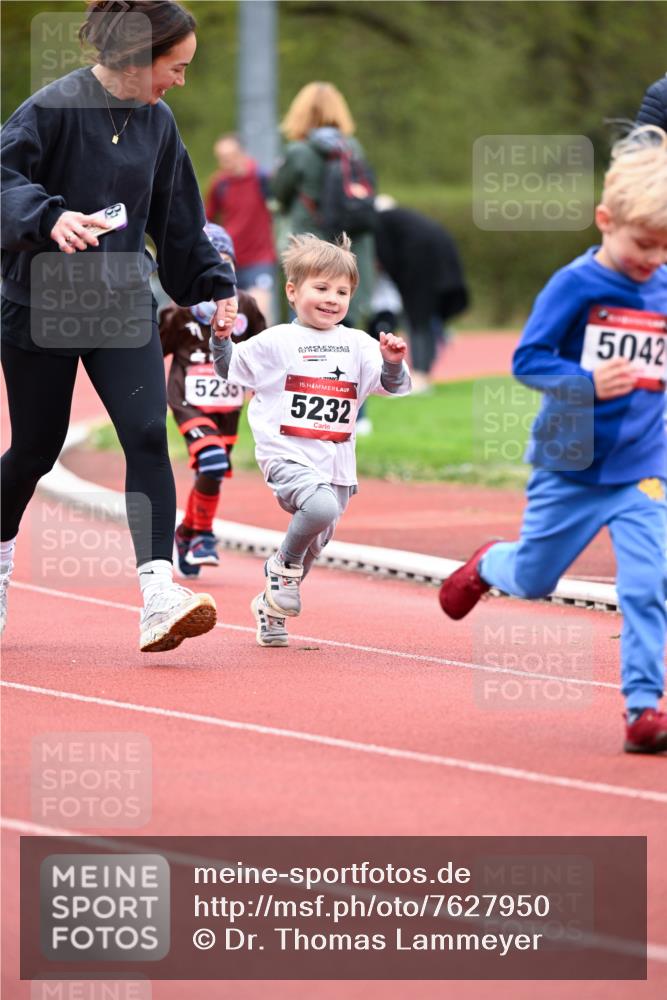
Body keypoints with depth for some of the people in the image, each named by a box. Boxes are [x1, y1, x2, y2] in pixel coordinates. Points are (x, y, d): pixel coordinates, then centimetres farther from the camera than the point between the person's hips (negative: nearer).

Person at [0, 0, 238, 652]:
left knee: (147, 435, -14)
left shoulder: (157, 123, 6)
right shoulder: (56, 107, -14)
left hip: (122, 305, 4)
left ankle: (158, 596, -22)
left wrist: (215, 284, 16)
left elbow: (177, 219, 17)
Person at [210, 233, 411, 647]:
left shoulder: (358, 346, 9)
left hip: (336, 465, 5)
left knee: (313, 546, 14)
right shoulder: (276, 342, 2)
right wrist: (220, 337, -5)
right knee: (322, 506, -33)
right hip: (288, 457, -5)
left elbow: (393, 385, 4)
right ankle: (285, 564, -6)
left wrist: (394, 362, -16)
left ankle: (271, 609, 38)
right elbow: (230, 369, 12)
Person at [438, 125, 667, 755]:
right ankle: (488, 565, 51)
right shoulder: (575, 285, -13)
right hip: (571, 466, -2)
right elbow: (527, 360, -13)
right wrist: (588, 383, -27)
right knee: (532, 579, 16)